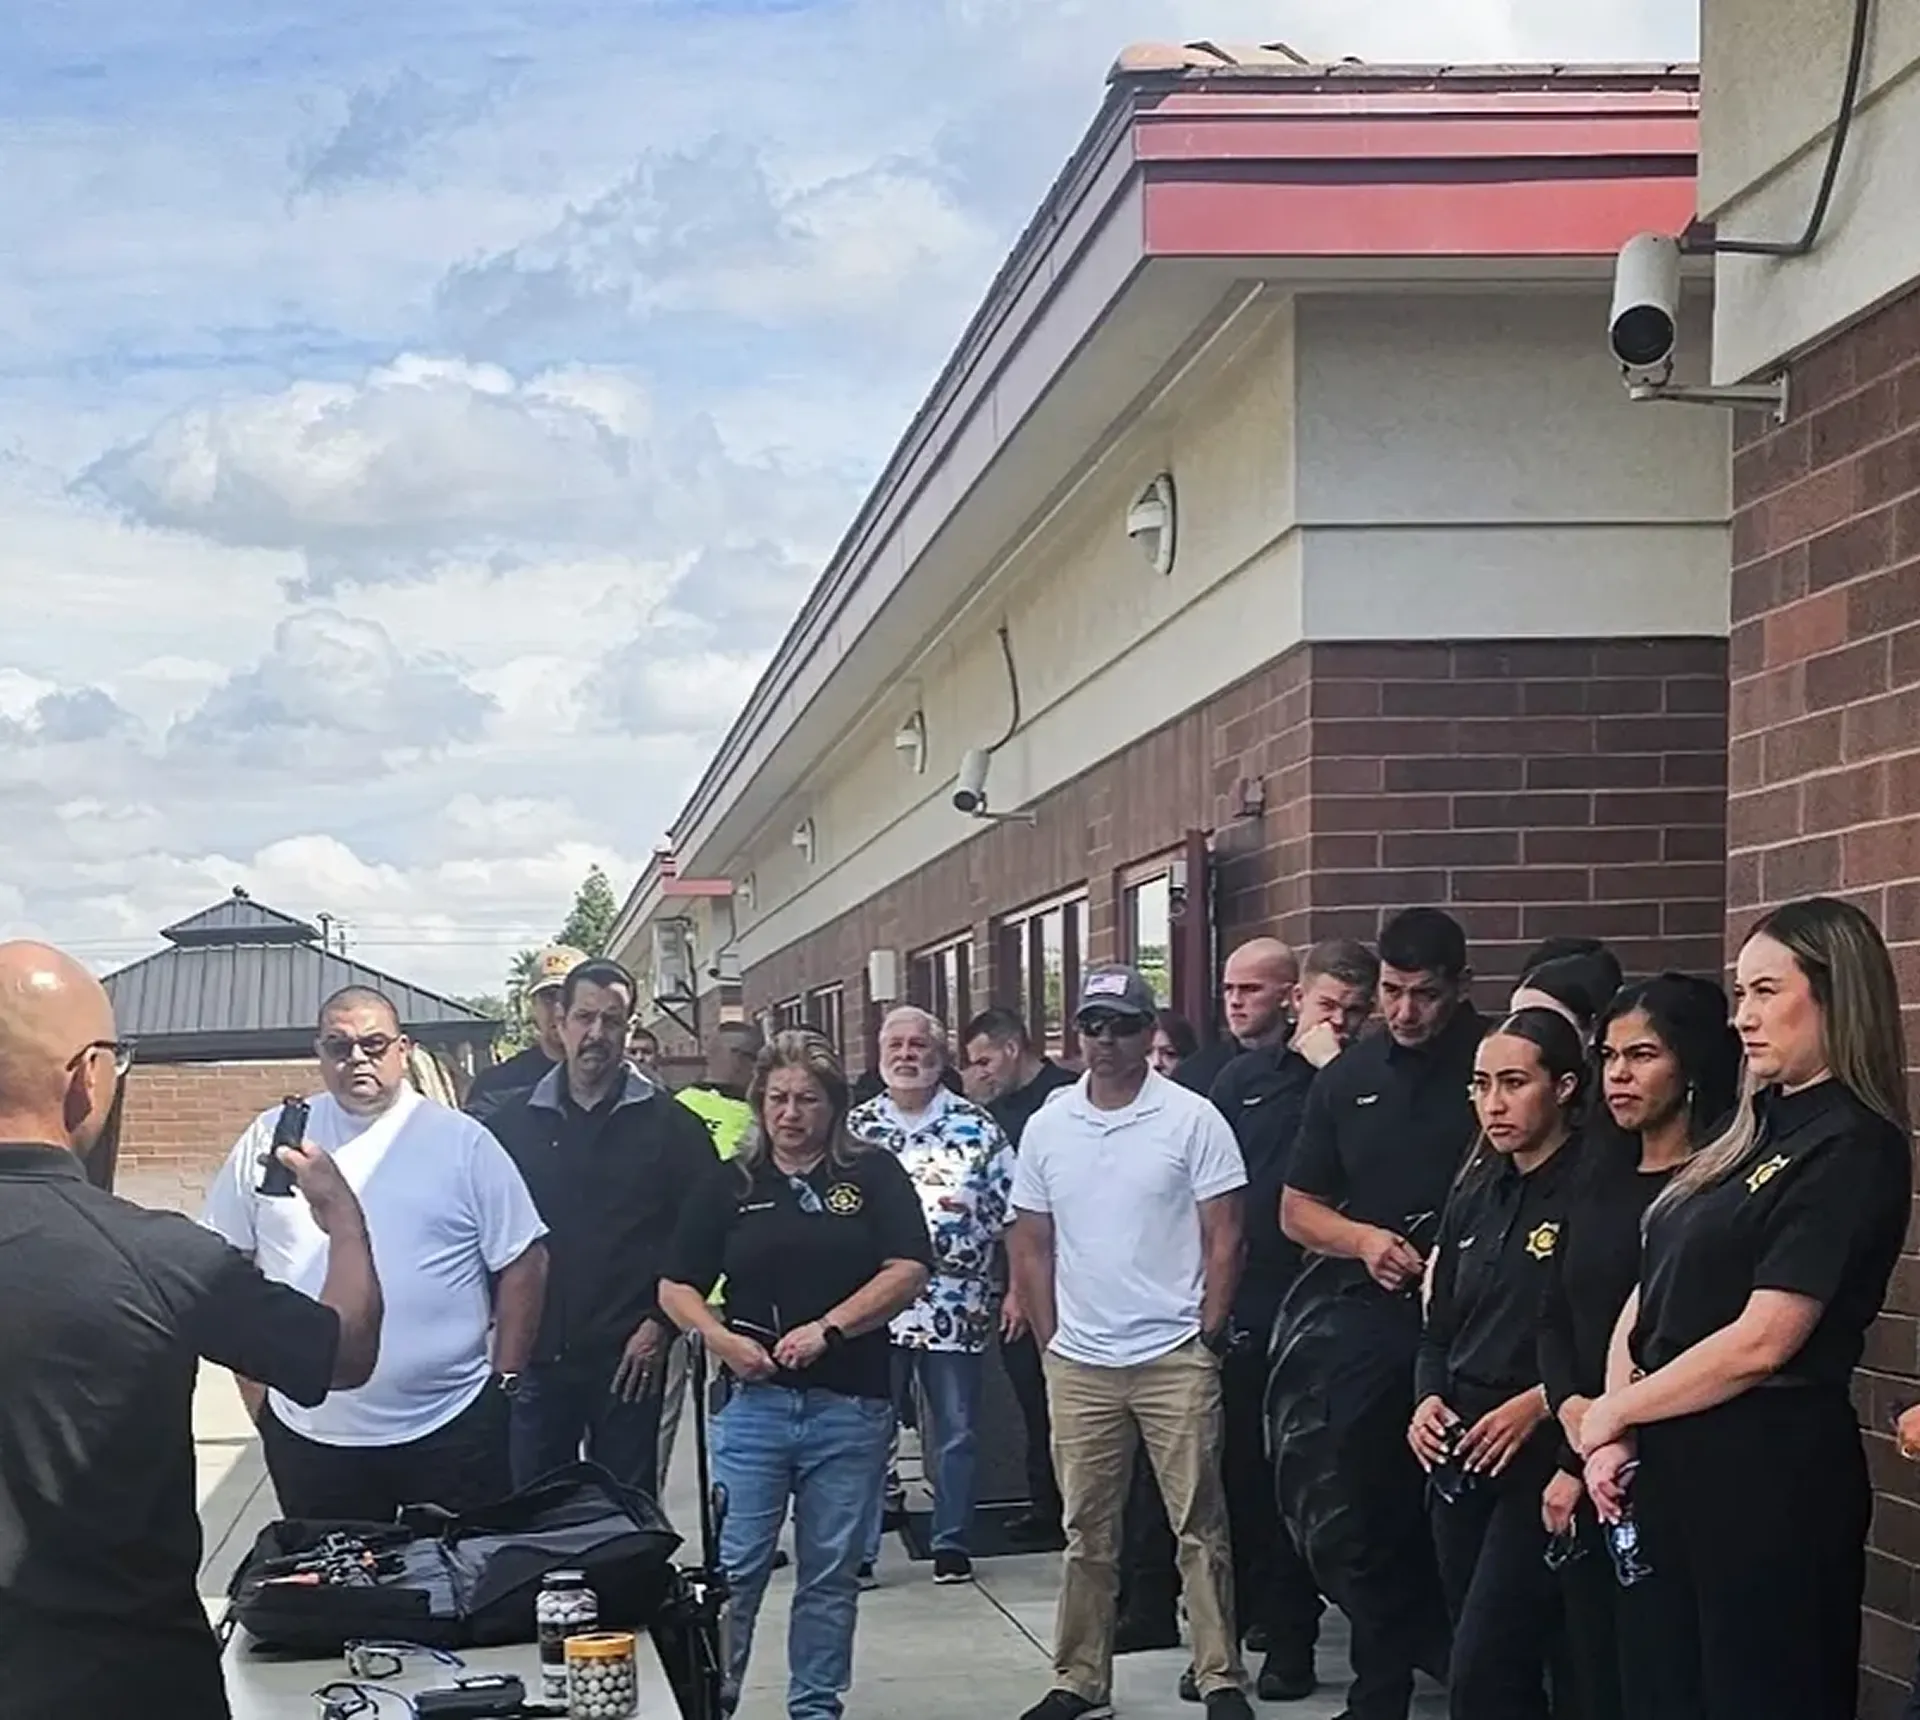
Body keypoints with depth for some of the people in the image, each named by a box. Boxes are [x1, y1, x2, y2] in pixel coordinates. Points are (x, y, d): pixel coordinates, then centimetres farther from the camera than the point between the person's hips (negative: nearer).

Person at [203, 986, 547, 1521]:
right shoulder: (270, 1139, 3)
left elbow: (522, 1264, 0)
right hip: (308, 1436, 2)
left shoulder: (463, 1142, -2)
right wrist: (254, 1390, 4)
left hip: (451, 1431, -2)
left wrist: (505, 1380, -3)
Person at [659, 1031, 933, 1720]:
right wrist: (722, 1339, -8)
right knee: (732, 1567, -3)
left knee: (831, 1575, 8)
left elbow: (907, 1272, -5)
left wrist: (828, 1328, -15)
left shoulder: (874, 1175, 4)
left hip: (850, 1406, 0)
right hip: (753, 1403, 0)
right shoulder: (730, 1186, 8)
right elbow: (676, 1287, 10)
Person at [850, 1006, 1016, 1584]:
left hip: (957, 1310, 0)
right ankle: (858, 1549, 11)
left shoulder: (978, 1129, 2)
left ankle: (953, 1545, 18)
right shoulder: (855, 1130, 6)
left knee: (954, 1434, 7)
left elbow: (1014, 1214, 3)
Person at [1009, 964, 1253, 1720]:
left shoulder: (1192, 1119, -5)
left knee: (1199, 1525, 2)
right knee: (1087, 1529, 11)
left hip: (1175, 1357, -3)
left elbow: (1223, 1238, -4)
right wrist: (1051, 1340, 6)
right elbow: (1031, 1246, 11)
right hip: (1078, 1364, 3)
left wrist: (1208, 1333, -6)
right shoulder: (1047, 1127, 5)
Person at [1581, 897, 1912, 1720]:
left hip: (1770, 1476, -8)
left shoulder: (1852, 1148, -13)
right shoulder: (1752, 1129, 13)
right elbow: (1648, 1293, 10)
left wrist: (1612, 1413, -8)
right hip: (1672, 1465, 8)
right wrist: (1617, 1432, -5)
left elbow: (1761, 1342, -19)